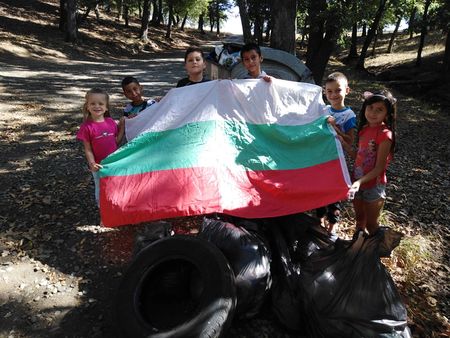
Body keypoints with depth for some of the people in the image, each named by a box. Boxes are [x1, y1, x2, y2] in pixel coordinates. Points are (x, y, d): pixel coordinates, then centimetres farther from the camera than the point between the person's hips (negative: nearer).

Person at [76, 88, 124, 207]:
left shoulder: (111, 122, -1)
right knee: (101, 190, 13)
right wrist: (92, 164, -23)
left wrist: (122, 126, -2)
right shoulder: (87, 127, -12)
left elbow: (117, 141, 3)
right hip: (99, 166, -4)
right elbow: (88, 149, -9)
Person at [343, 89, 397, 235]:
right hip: (358, 183, 6)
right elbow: (359, 156, 6)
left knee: (371, 224, 12)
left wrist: (360, 182, -33)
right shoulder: (365, 128, 0)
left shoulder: (385, 134, -21)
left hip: (374, 186, -6)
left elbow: (379, 168, -21)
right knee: (359, 219, 25)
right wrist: (343, 144, -6)